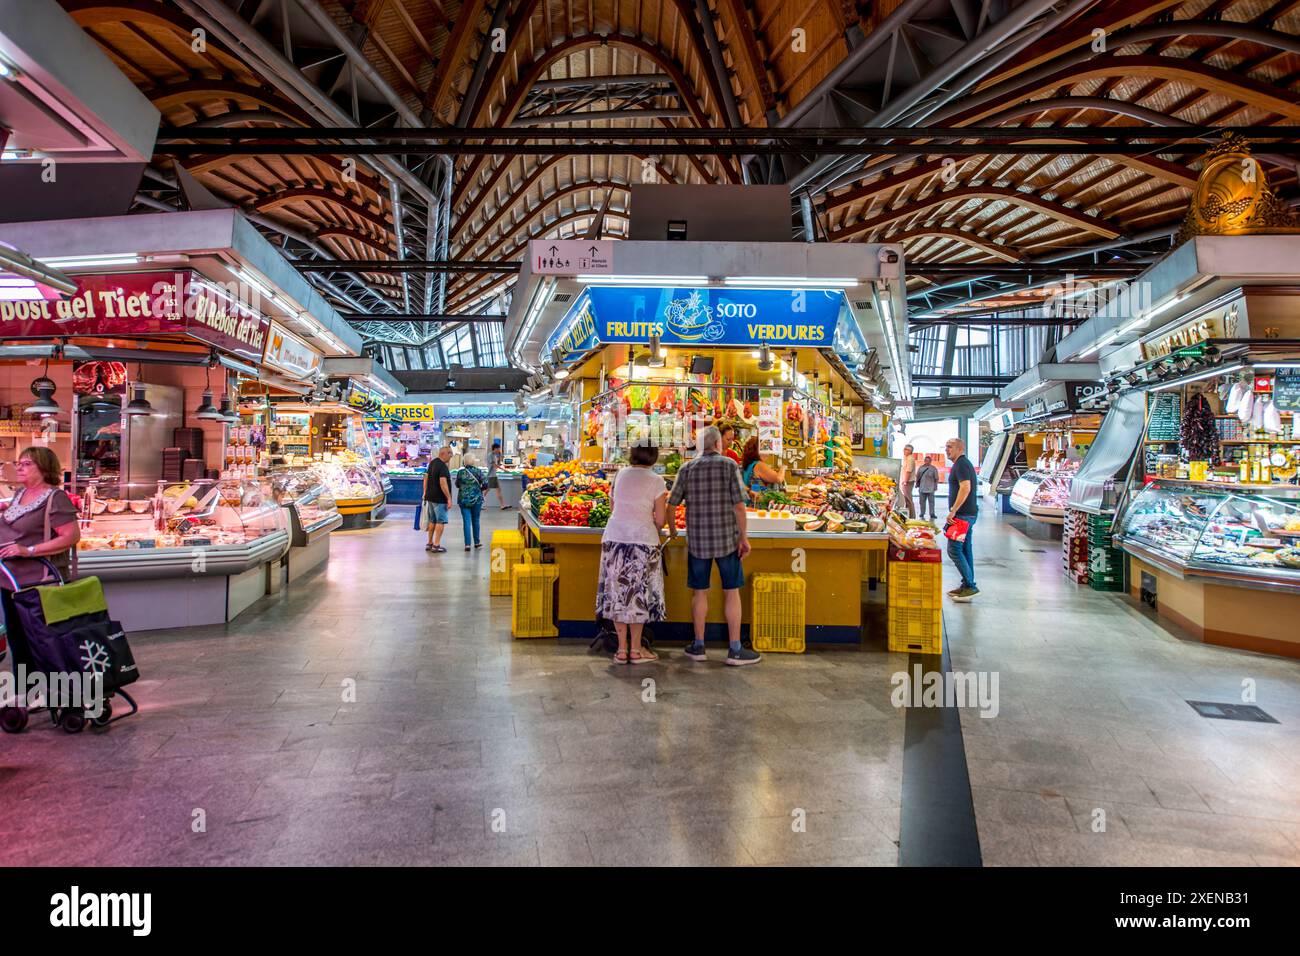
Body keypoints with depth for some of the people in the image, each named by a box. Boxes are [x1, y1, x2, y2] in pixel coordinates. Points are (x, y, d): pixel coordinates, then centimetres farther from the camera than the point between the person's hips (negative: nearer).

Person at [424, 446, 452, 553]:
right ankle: (436, 545, -4)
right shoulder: (442, 466, -19)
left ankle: (430, 543, 23)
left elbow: (426, 478, 17)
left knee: (432, 520, 16)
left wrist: (425, 492, 23)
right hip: (439, 498, -9)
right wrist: (449, 498, -21)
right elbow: (443, 483, -25)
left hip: (430, 497, 9)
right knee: (441, 521, -3)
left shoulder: (432, 463, 11)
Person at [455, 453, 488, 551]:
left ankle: (467, 544, -3)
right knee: (475, 521, 13)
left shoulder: (460, 472, -3)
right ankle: (477, 542, 24)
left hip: (463, 499, 0)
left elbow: (457, 485, 9)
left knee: (466, 522, 2)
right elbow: (485, 484, -10)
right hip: (476, 499, 0)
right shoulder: (478, 471, -7)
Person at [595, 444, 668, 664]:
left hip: (614, 538, 3)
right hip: (642, 540, -3)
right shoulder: (656, 481, -4)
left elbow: (614, 505, 12)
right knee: (638, 594, 6)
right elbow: (660, 521, -4)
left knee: (618, 591, 9)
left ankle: (622, 649, 14)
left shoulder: (620, 474, 7)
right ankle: (635, 649, 13)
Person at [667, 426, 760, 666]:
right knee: (732, 592, 5)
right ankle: (735, 649, 6)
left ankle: (698, 646, 17)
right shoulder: (728, 465, -5)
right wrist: (744, 537, -6)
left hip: (697, 540, 2)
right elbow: (738, 504, -12)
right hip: (726, 539, -2)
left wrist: (672, 529, 21)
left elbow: (671, 504, 3)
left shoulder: (687, 469, 2)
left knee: (700, 592, 11)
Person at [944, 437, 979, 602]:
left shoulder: (961, 465, -14)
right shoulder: (965, 464, 19)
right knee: (965, 549, 12)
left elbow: (965, 488, -26)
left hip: (963, 514, -11)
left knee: (954, 549, -9)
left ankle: (969, 585, -8)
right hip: (969, 514, 11)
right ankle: (967, 585, 17)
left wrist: (953, 511, -24)